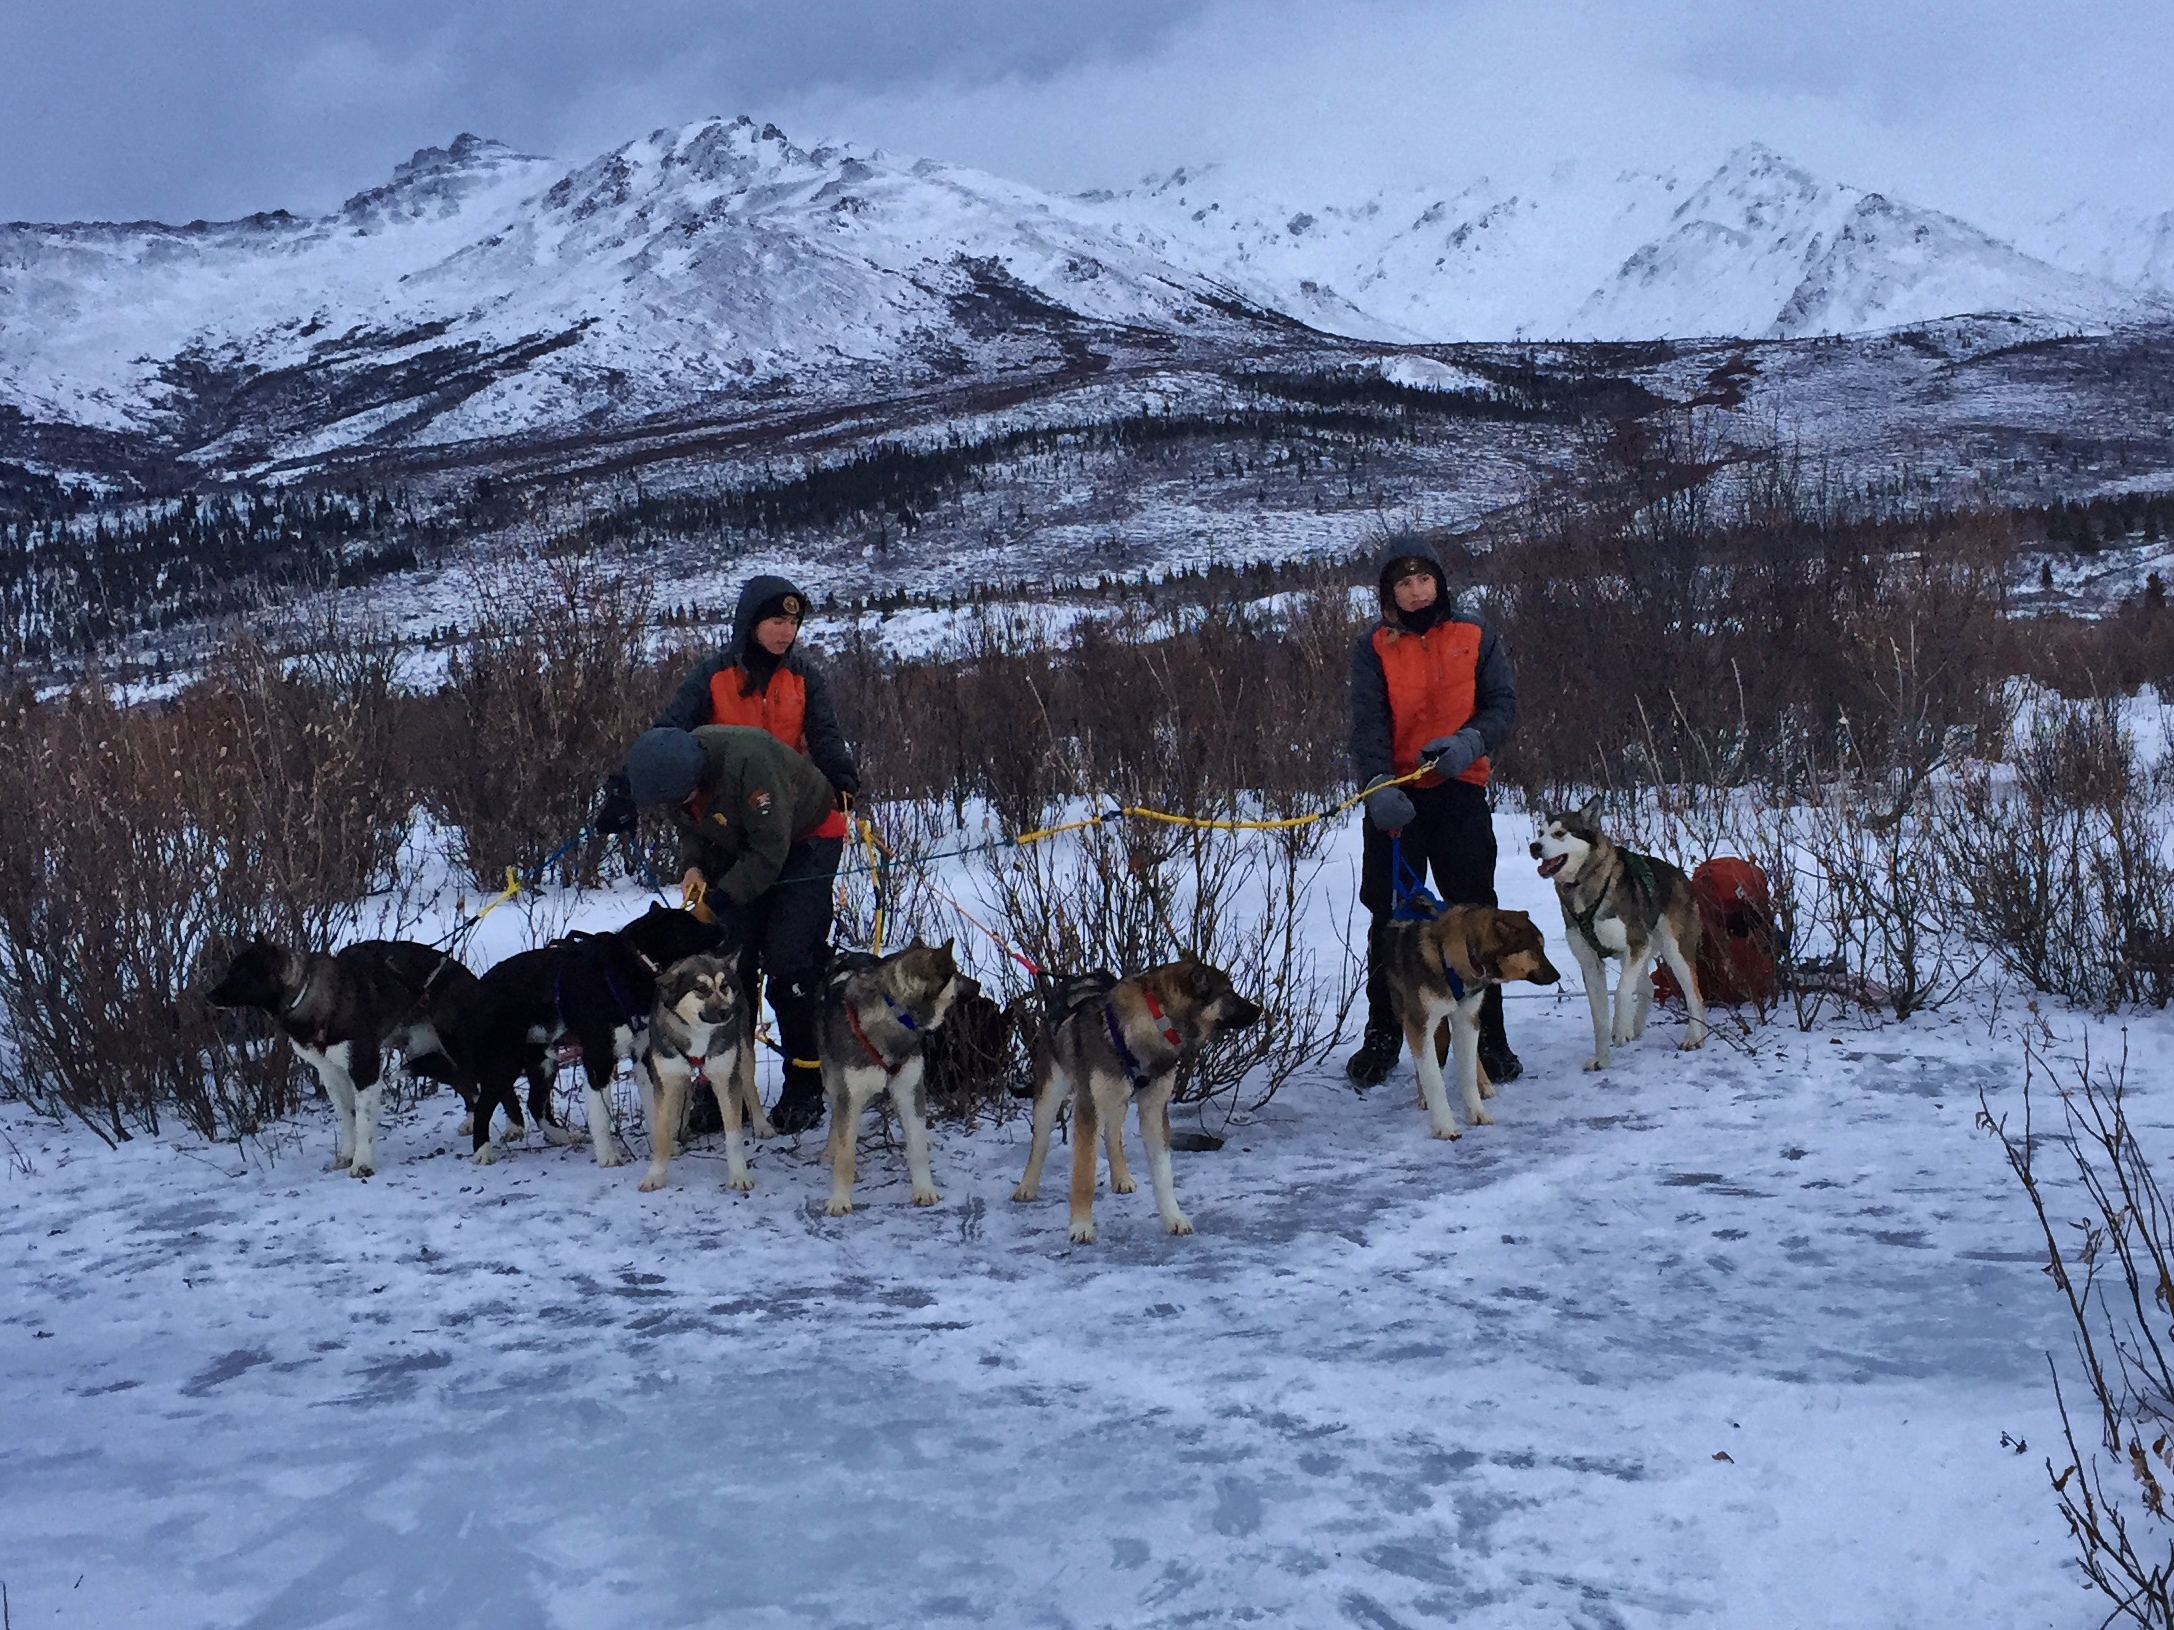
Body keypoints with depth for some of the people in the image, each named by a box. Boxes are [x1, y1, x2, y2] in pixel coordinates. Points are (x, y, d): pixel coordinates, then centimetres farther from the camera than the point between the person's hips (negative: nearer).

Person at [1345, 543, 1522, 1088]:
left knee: (1474, 912, -2)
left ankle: (1489, 1037, 6)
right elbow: (1367, 722, -6)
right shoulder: (1374, 649, 5)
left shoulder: (1476, 638, 8)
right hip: (1395, 798, 0)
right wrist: (1379, 785, -22)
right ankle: (1382, 1037, 13)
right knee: (1390, 915, 3)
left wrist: (1471, 741, -20)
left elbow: (1503, 705, 1)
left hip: (1460, 790, 0)